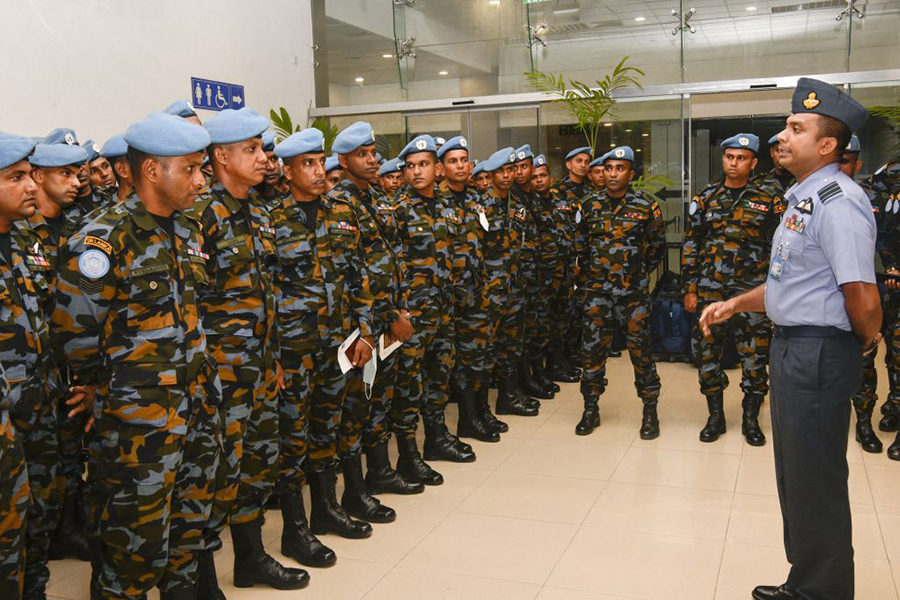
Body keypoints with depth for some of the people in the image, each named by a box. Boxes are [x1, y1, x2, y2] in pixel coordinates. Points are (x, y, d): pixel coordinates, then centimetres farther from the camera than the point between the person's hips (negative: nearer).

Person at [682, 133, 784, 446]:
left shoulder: (768, 203, 4)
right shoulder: (705, 198, 7)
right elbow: (691, 246, 7)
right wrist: (690, 289, 3)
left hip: (753, 291, -1)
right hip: (710, 290, 1)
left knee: (755, 358, 2)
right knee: (707, 353, 6)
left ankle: (751, 419, 19)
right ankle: (715, 417, 21)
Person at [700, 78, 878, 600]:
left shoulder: (838, 202, -20)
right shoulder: (804, 197, 13)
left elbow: (863, 299, -27)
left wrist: (867, 343, -7)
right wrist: (735, 304, 14)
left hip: (819, 353, -10)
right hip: (792, 347, 10)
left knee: (816, 482, 3)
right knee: (795, 475, 20)